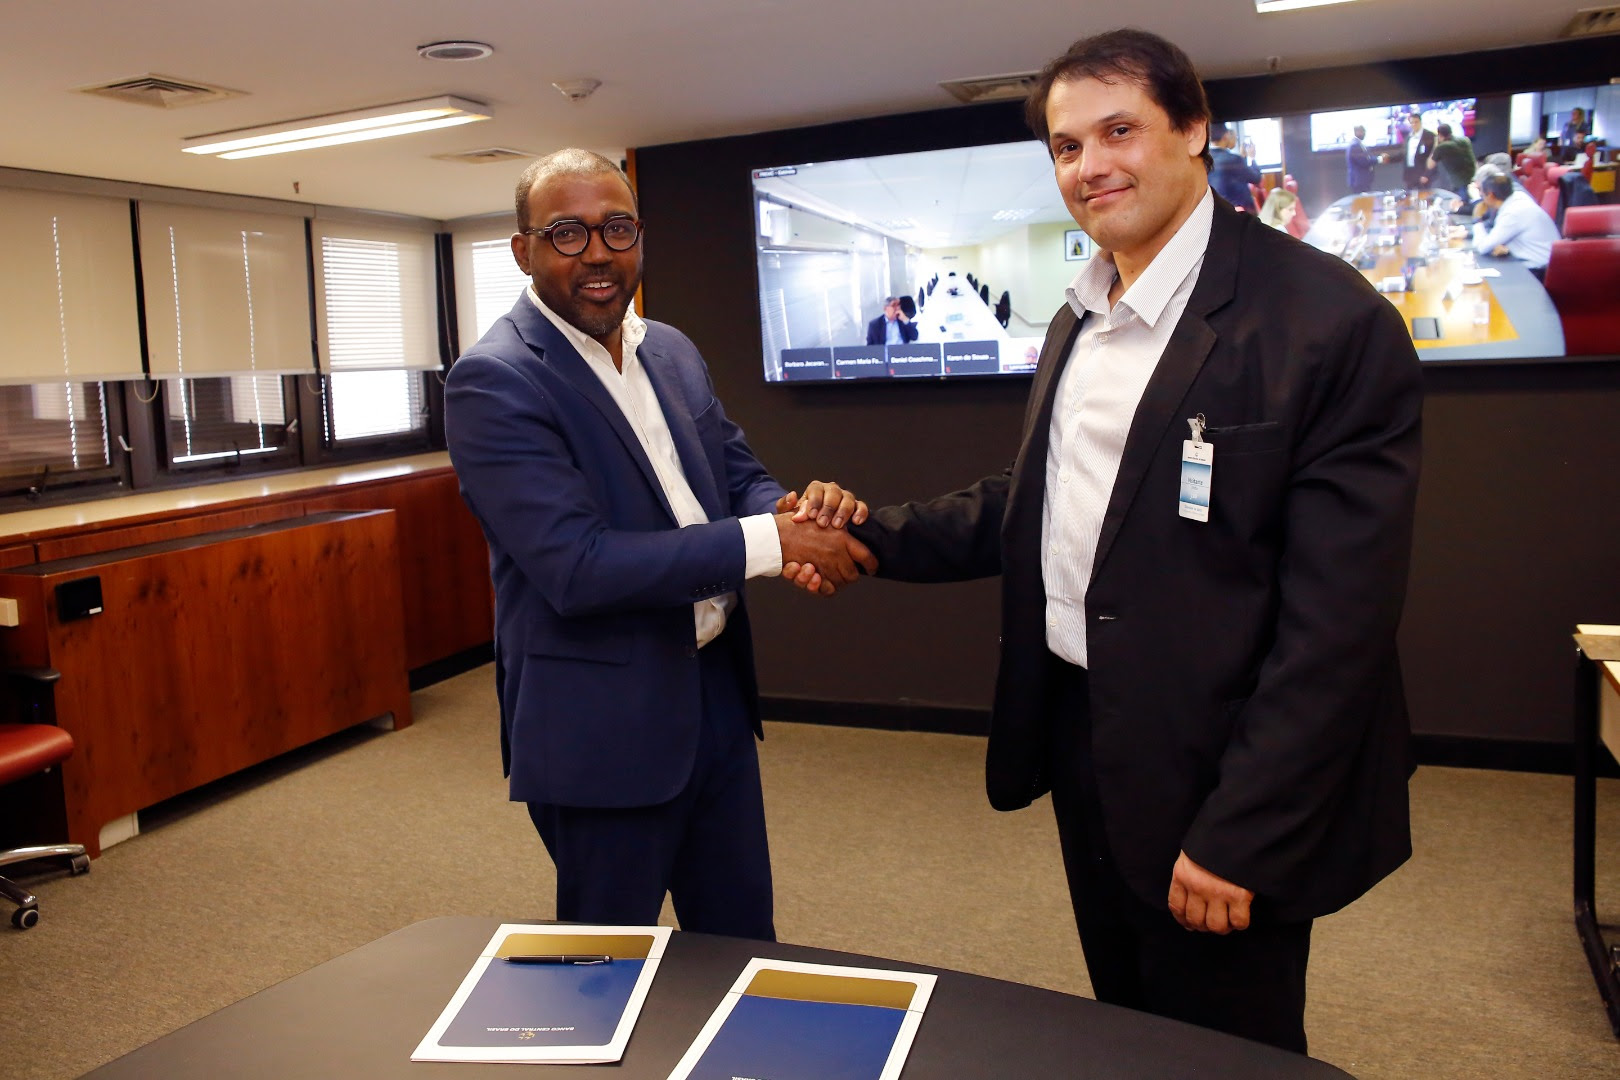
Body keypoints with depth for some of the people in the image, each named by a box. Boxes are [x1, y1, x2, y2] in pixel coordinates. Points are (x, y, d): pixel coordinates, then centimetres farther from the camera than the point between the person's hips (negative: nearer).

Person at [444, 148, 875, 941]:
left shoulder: (672, 352, 7)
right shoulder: (493, 382, -16)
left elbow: (738, 476, 10)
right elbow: (577, 566, -25)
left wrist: (794, 510, -15)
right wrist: (771, 541, -26)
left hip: (717, 690, 7)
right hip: (603, 724, -6)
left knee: (742, 939, 22)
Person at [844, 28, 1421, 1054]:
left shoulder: (1328, 319, -17)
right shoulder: (1080, 319, 8)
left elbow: (1337, 616, -20)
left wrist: (1241, 835, -19)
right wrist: (876, 538, 1)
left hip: (1209, 777, -7)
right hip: (1081, 740, 7)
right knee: (1125, 1039, 24)